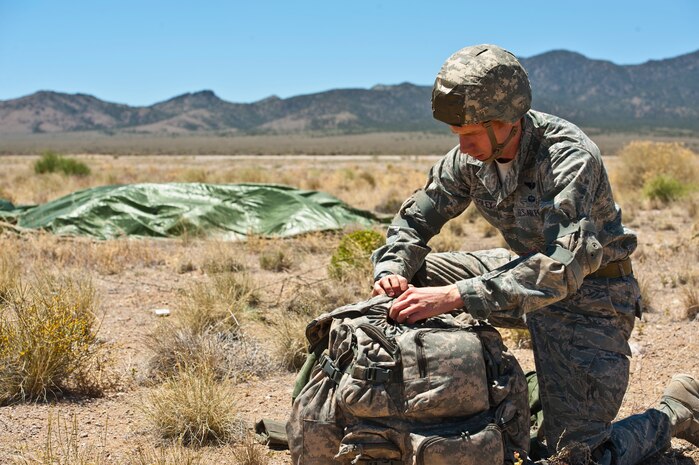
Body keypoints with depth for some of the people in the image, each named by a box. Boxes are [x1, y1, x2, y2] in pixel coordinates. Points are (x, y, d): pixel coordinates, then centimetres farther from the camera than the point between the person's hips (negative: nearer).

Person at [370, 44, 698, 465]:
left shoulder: (570, 156, -31)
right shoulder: (470, 157, -10)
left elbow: (562, 269, -41)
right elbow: (415, 220, 0)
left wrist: (454, 296, -50)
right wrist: (391, 271, -23)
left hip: (589, 292, -7)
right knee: (415, 274, -5)